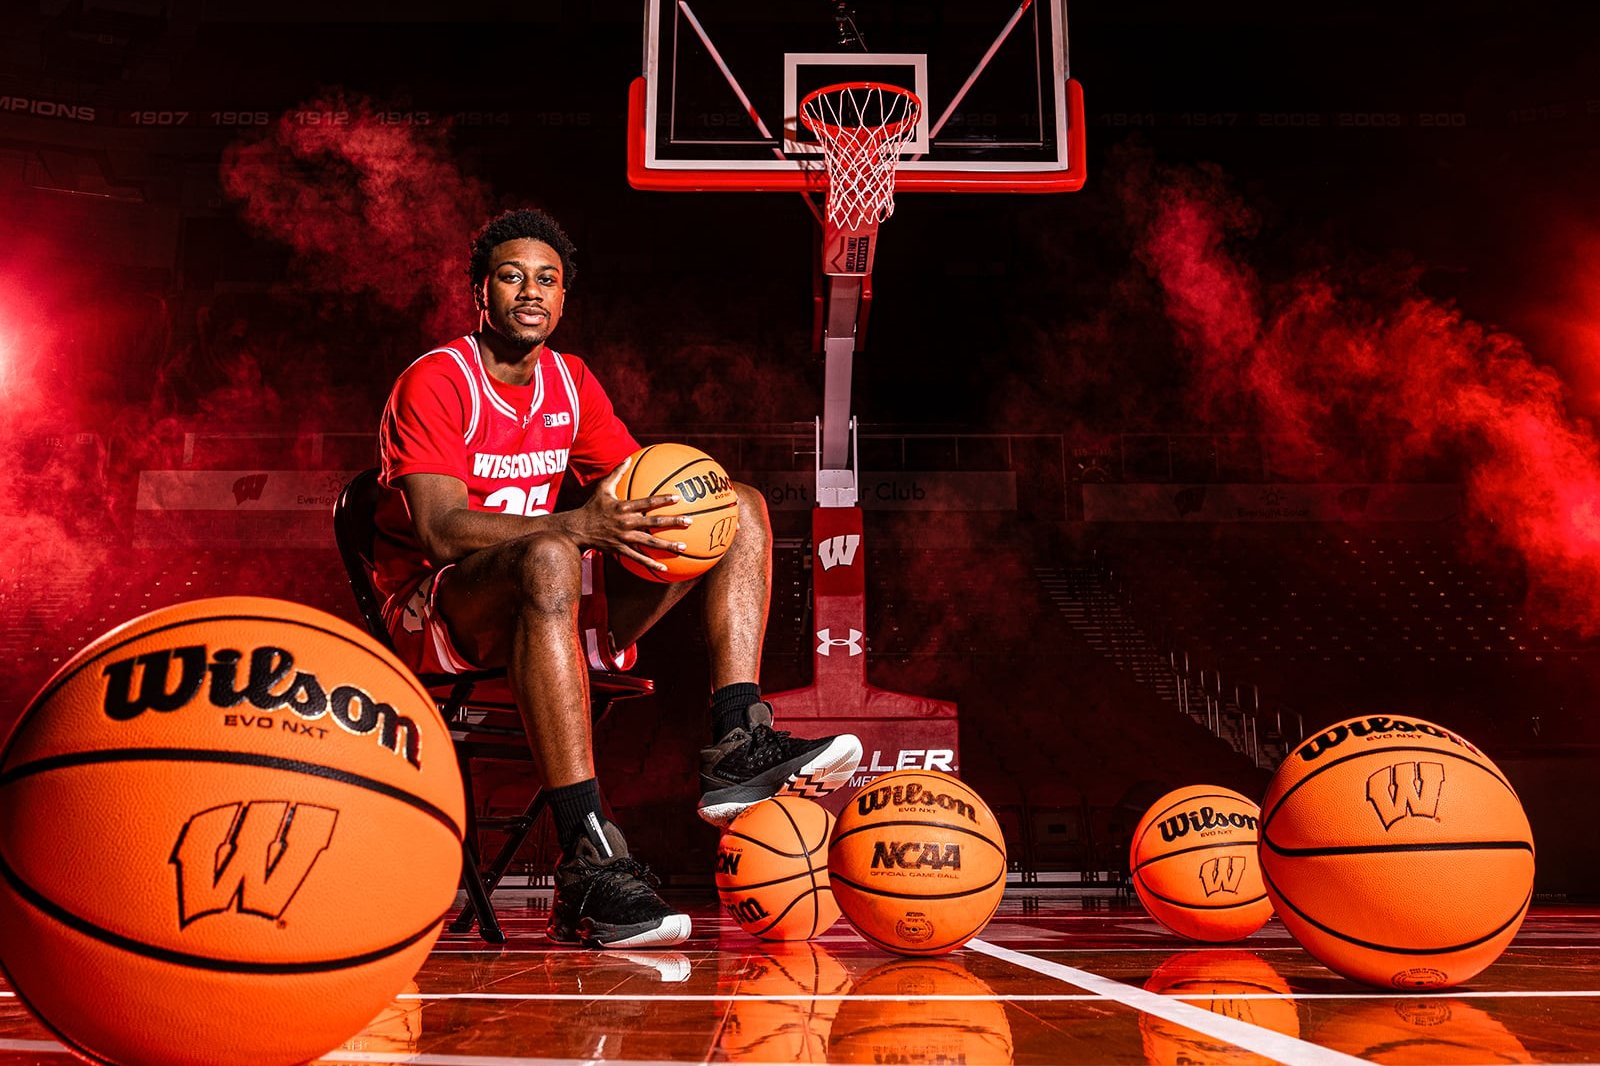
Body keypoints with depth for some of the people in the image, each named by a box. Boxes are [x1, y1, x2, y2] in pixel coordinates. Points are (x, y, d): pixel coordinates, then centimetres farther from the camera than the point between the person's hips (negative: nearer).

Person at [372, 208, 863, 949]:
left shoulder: (571, 382, 12)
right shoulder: (434, 382, -8)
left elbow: (639, 490, 11)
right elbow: (440, 529, -21)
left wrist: (679, 510, -15)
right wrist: (579, 526, -35)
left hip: (552, 607, 7)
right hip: (435, 612, -6)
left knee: (742, 507, -4)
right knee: (547, 557, -42)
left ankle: (739, 746, -25)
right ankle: (587, 867, -46)